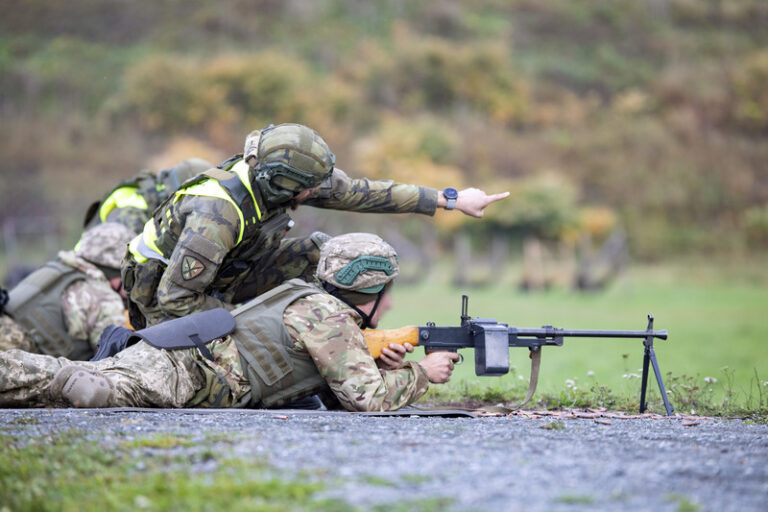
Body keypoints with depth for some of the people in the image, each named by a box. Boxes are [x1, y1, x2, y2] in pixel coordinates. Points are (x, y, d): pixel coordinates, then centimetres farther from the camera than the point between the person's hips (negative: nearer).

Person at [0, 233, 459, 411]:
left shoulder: (319, 305, 25)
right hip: (179, 366, -9)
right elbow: (366, 399, -9)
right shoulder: (327, 315, -4)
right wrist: (420, 374, 5)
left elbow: (343, 387, 34)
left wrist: (384, 367, 17)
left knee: (59, 384, 0)